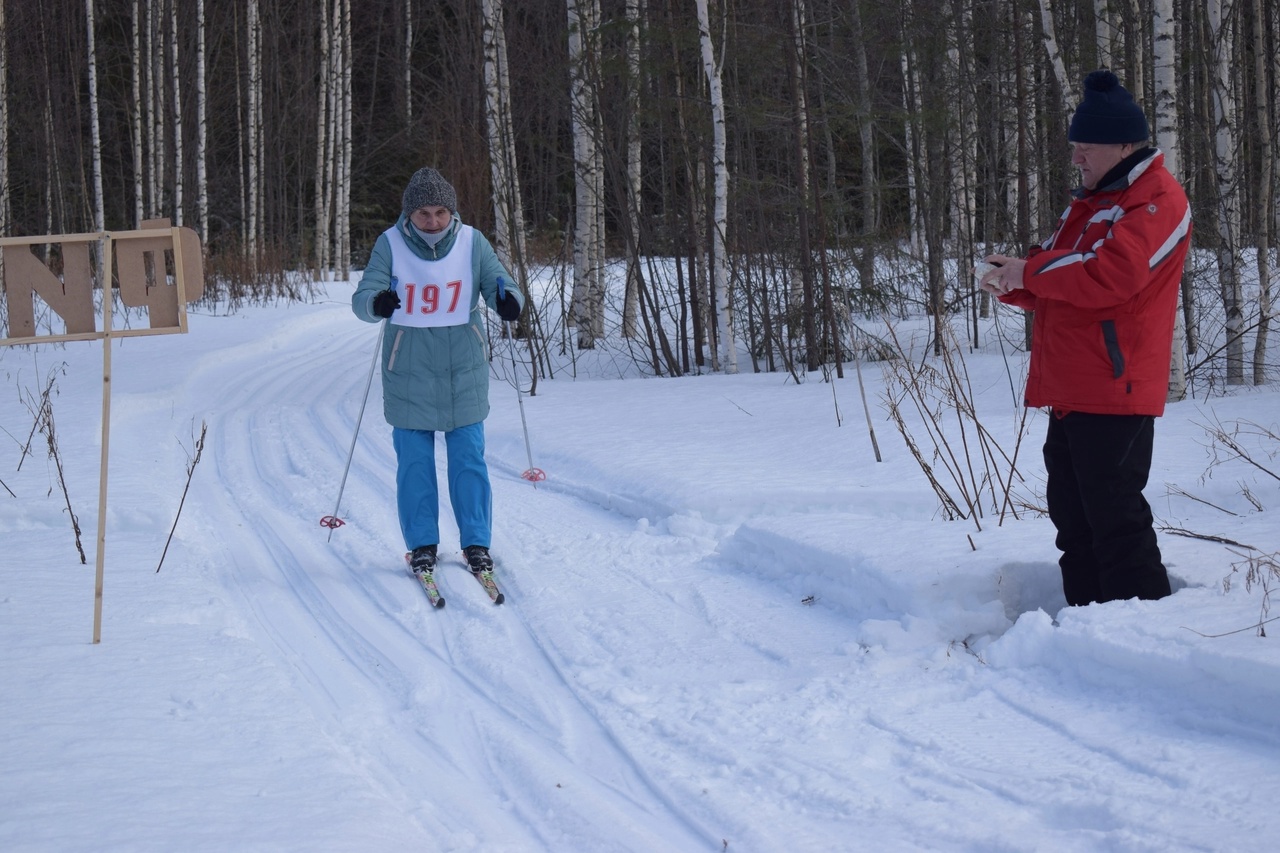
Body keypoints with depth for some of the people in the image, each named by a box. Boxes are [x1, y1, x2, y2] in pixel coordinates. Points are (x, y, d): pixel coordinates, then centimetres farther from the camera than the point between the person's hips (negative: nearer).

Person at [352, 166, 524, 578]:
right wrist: (376, 303, -37)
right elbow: (363, 296, -13)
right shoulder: (390, 245, -7)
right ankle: (421, 544, 15)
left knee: (468, 458, 3)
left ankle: (476, 543, 13)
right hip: (409, 371, -1)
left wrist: (508, 298, -25)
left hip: (464, 369, 1)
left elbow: (498, 282, -1)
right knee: (414, 462, 4)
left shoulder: (472, 242, -2)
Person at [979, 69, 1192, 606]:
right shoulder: (1088, 203, 21)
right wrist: (1011, 285, 2)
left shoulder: (1157, 201, -10)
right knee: (1072, 517, 12)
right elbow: (1059, 288, 24)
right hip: (1070, 393, 10)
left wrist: (1030, 271, -14)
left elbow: (1111, 274, -24)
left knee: (1114, 518, -11)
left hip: (1114, 393, -10)